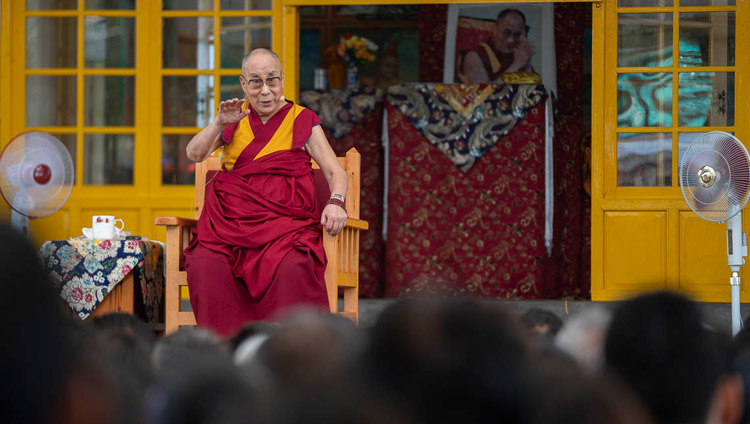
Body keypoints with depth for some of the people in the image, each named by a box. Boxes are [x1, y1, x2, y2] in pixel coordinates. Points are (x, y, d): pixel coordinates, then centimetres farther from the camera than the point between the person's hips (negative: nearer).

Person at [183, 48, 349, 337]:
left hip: (284, 220, -2)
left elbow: (335, 172, 6)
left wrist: (336, 202, -16)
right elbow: (194, 154, 7)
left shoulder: (302, 121, 11)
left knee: (292, 268, -35)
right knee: (205, 266, -29)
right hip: (232, 220, 2)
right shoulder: (236, 119, 18)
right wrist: (220, 123, -11)